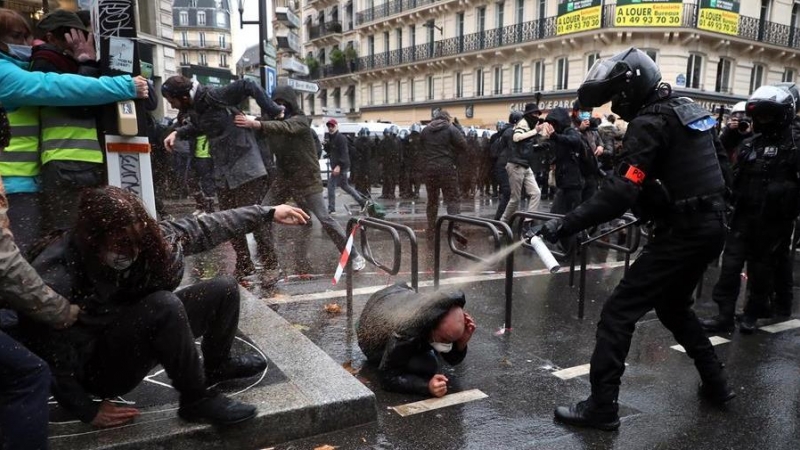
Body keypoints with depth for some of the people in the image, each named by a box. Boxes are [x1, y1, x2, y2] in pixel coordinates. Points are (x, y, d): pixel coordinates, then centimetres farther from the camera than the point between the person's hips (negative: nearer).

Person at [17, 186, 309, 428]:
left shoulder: (141, 240, -16)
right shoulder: (55, 279, -31)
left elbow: (202, 228, -8)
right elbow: (45, 358, -23)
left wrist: (268, 213, -5)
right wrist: (88, 411, -17)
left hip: (137, 337, 7)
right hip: (96, 367, -7)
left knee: (224, 290, -2)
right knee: (166, 305, -35)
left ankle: (217, 366, 23)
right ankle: (196, 401, -15)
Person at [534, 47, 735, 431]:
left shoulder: (650, 122, -16)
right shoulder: (690, 110, 12)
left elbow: (619, 192, -27)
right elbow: (720, 168, 20)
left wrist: (565, 225, -27)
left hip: (682, 233, -9)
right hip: (711, 226, 10)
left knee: (618, 311, -6)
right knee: (673, 306, 26)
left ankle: (601, 407, -2)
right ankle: (715, 383, 37)